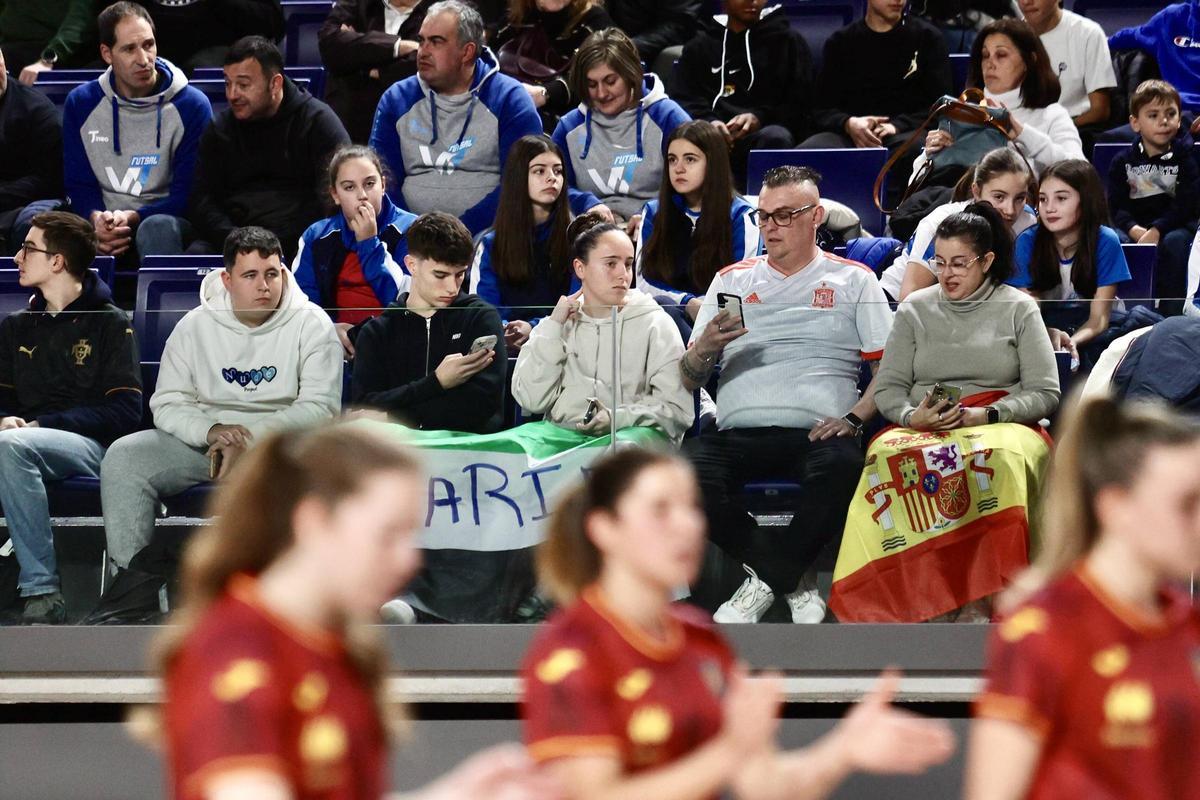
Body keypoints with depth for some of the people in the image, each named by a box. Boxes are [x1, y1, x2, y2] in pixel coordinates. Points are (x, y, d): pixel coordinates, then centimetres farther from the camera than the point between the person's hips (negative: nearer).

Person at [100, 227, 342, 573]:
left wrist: (252, 439, -20)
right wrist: (212, 431, -18)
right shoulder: (196, 326, 9)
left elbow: (321, 406, -8)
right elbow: (167, 405, 4)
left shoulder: (311, 324, 2)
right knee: (123, 456, -20)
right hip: (203, 441, 3)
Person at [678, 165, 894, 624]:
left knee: (842, 467, -38)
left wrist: (853, 419, -11)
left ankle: (767, 578, -15)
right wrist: (705, 349, -5)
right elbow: (689, 380, 18)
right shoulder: (732, 280, 22)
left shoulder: (853, 281, 16)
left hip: (814, 434, -2)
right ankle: (794, 580, -13)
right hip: (737, 433, 2)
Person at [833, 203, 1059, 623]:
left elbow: (1045, 394, 5)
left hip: (1002, 426, -2)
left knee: (998, 459, -41)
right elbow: (887, 387, 15)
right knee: (890, 456, -37)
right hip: (921, 428, 2)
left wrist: (985, 416, -12)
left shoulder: (1018, 309, 11)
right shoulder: (915, 309, 18)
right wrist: (913, 416, -9)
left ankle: (976, 603, -42)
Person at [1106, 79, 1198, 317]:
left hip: (1172, 224, -1)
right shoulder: (1122, 162, 9)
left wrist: (1156, 231, -22)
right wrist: (1135, 230, -21)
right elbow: (1116, 205, -1)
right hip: (1134, 226, 1)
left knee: (1175, 242, -35)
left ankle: (1172, 311, -32)